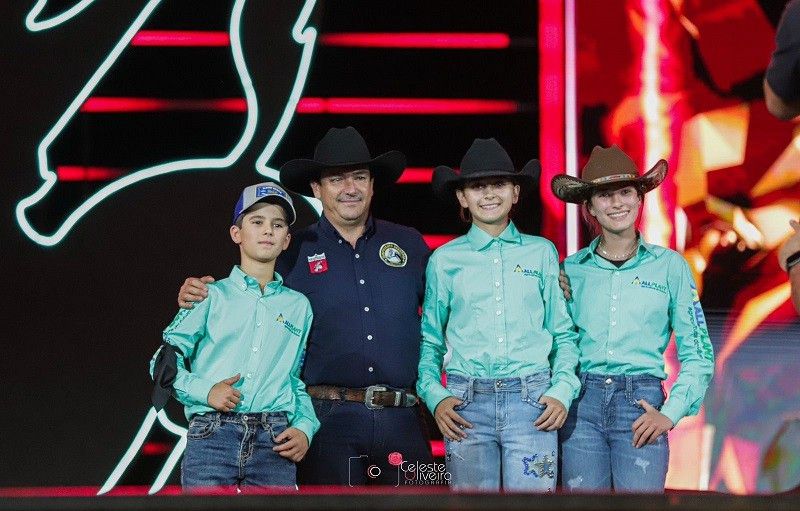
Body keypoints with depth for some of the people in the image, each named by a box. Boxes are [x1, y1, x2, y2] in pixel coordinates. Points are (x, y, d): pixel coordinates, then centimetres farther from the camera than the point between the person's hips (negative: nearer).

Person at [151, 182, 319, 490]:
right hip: (211, 437, -2)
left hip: (274, 442, 2)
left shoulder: (298, 306, 18)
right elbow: (165, 360, 7)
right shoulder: (212, 296, 11)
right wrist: (204, 390, -9)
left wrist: (304, 429, 3)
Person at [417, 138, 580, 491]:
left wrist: (562, 391, -1)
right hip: (466, 406, 0)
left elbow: (564, 334, 13)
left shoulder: (541, 253, 11)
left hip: (532, 400, 0)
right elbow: (430, 340, 14)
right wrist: (434, 396, -1)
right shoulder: (445, 260, 10)